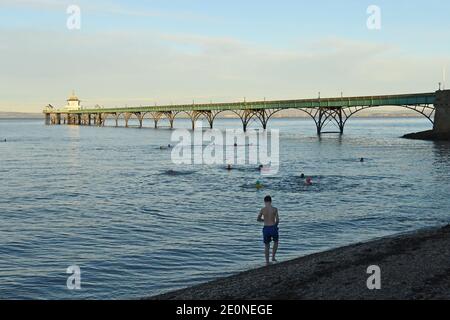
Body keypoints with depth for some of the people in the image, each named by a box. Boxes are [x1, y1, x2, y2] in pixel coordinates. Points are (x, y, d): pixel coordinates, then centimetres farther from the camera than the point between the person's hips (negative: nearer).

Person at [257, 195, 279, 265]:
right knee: (276, 242, 27)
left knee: (266, 245, 14)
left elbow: (258, 219, 7)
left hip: (266, 228, 1)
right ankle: (273, 257, 21)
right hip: (273, 228, -1)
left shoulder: (262, 209, -3)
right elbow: (277, 220, -7)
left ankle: (267, 261, 14)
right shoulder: (275, 209, -5)